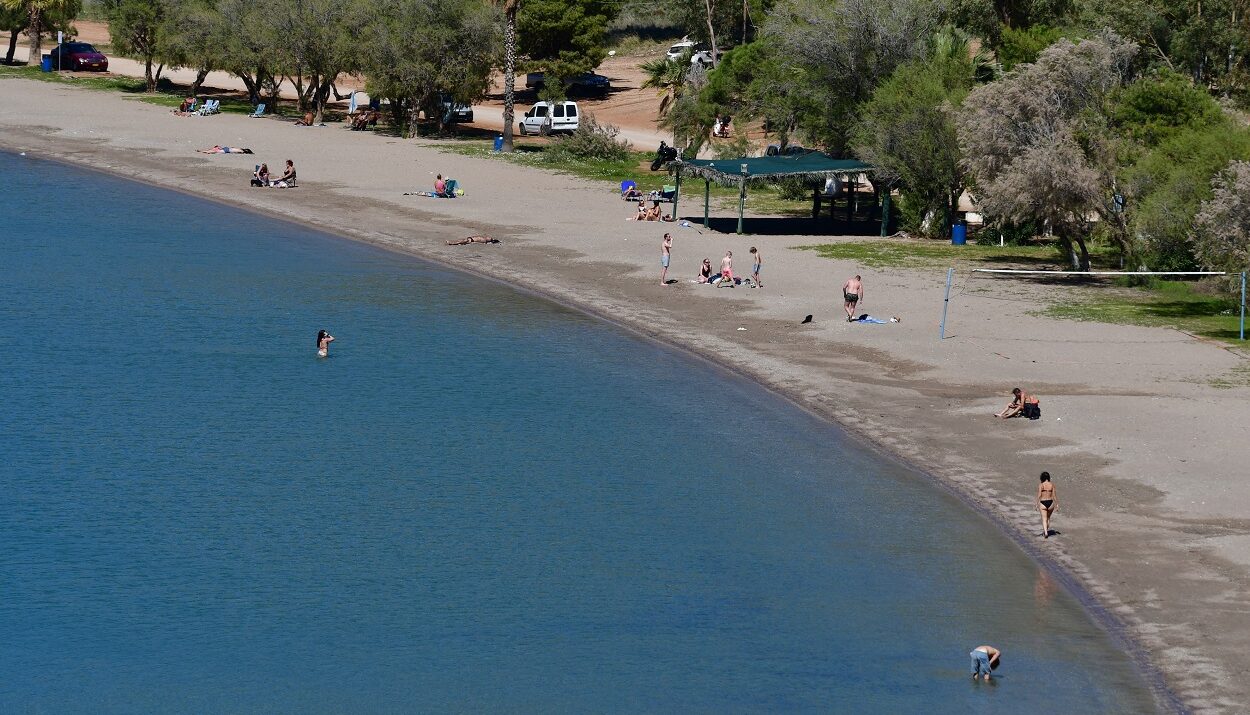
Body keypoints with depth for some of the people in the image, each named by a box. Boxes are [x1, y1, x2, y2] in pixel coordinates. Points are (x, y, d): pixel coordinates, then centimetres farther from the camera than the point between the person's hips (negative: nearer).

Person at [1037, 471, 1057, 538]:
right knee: (1048, 518, 23)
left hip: (1043, 503, -3)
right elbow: (1054, 495, 0)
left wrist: (1037, 504, -6)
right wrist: (1057, 504, 8)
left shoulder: (1040, 485, -9)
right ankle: (1046, 531, 34)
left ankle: (1046, 533, -17)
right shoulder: (1052, 485, -1)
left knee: (1044, 519, -1)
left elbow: (1039, 495, -11)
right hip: (1050, 503, 3)